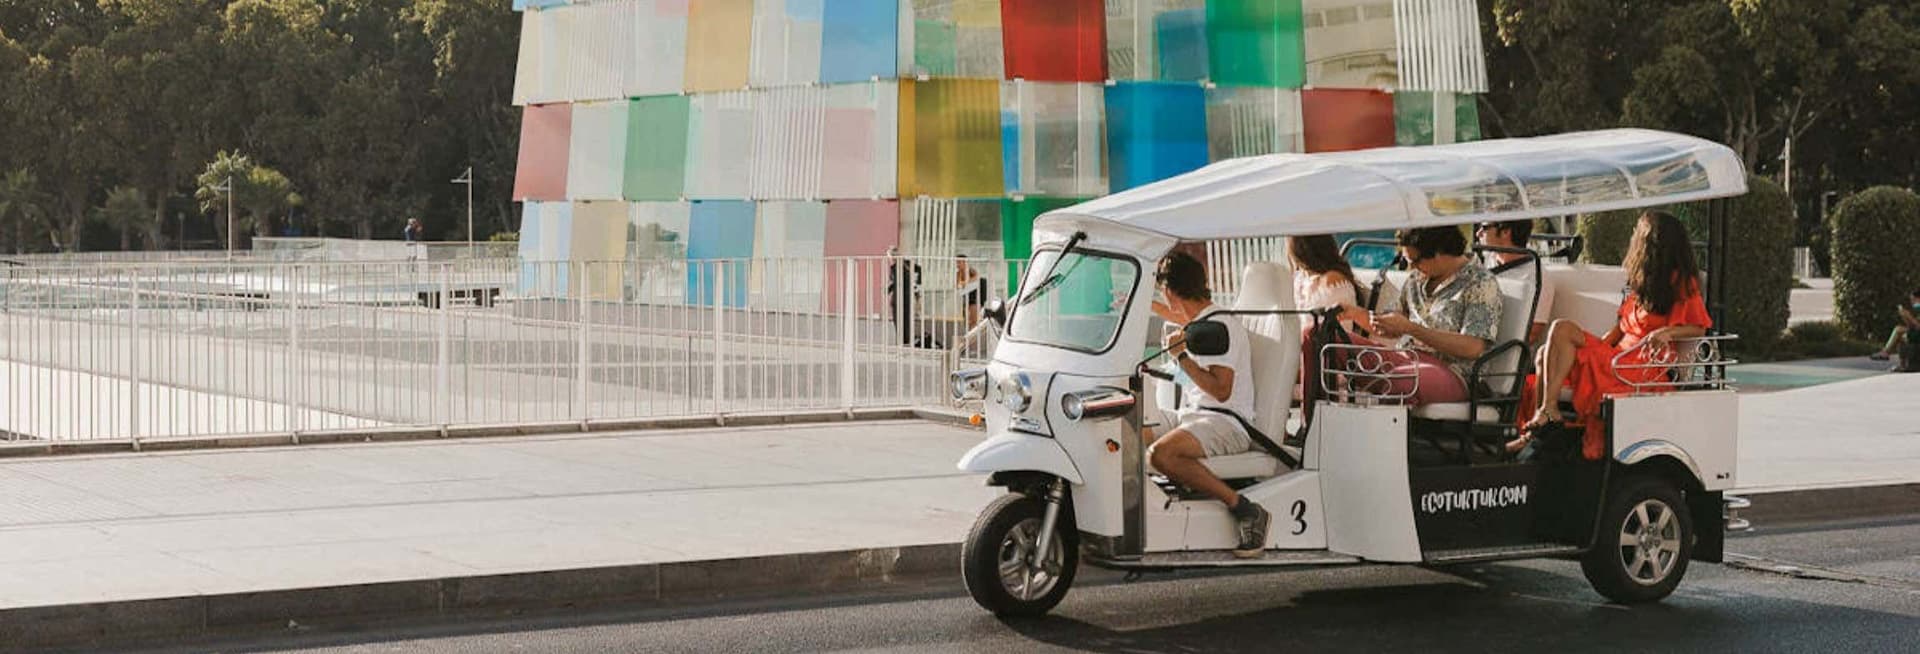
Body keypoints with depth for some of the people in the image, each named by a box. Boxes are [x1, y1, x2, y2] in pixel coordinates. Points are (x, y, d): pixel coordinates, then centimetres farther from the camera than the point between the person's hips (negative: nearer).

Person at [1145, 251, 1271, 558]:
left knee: (1161, 453, -35)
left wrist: (1182, 356, -15)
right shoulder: (1201, 320, 18)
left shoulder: (1221, 326, -13)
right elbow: (1181, 317, 46)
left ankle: (1245, 510, -29)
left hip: (1227, 423, -10)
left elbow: (1221, 391, -20)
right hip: (1193, 415, 10)